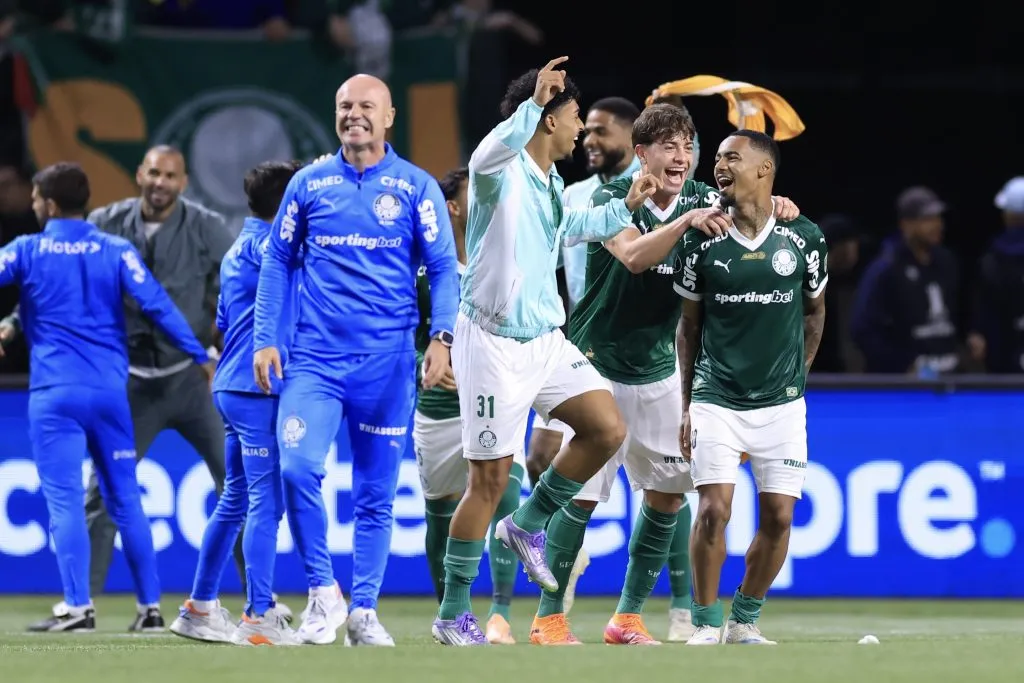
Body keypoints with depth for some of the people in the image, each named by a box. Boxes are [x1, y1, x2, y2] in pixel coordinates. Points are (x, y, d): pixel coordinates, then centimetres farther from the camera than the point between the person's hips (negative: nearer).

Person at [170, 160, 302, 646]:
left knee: (235, 501, 15)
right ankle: (259, 616, -9)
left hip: (231, 387, 10)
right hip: (259, 388, -10)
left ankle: (199, 607, 18)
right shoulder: (264, 241, -10)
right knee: (266, 501, -8)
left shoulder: (238, 250, 18)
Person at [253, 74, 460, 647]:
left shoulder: (417, 187, 2)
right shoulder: (310, 184, 6)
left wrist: (442, 336, -13)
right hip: (316, 357, 0)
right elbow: (279, 261, 12)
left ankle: (364, 610, 15)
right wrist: (265, 340, 4)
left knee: (376, 493, 4)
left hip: (387, 362, 0)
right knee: (298, 468, -17)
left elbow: (444, 268, 1)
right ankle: (324, 593, -2)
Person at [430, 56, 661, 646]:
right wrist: (534, 103, -55)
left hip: (546, 340, 8)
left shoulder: (553, 183, 10)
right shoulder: (501, 172, -16)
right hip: (494, 344, -8)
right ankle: (453, 615, 7)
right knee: (490, 479, -4)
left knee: (608, 430, -2)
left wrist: (626, 208, 30)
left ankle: (528, 526, 17)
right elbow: (489, 156, -42)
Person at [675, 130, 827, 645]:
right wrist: (687, 404, 7)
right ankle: (707, 622, 3)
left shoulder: (803, 238, -1)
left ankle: (746, 620, 17)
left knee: (778, 515, -2)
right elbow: (689, 325, 8)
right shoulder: (701, 241, -1)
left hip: (781, 404, 1)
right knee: (713, 509, -12)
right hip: (716, 402, -1)